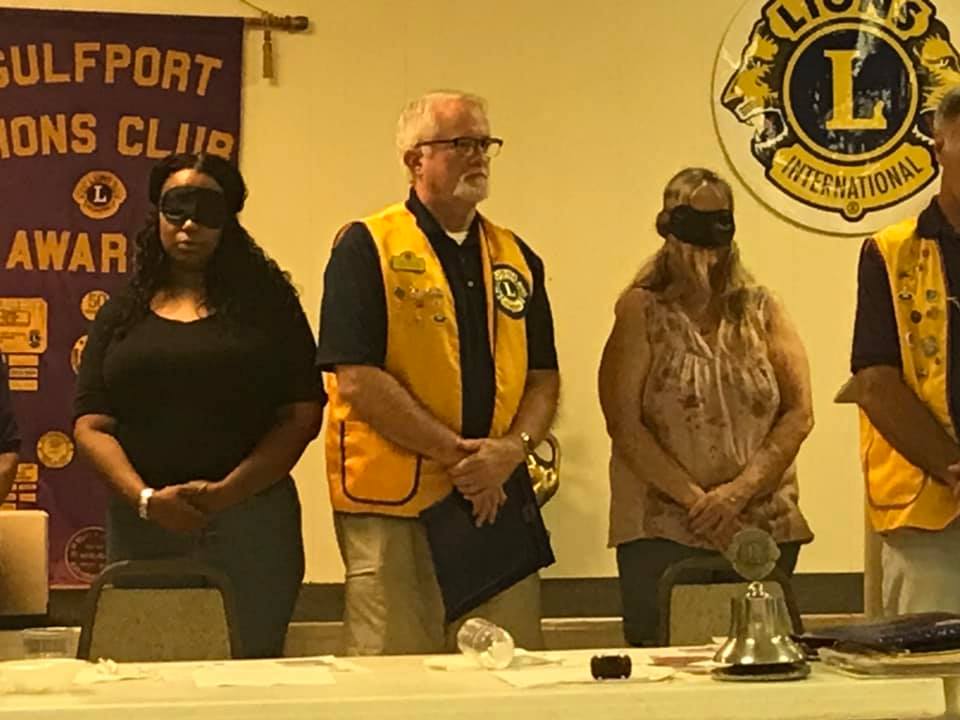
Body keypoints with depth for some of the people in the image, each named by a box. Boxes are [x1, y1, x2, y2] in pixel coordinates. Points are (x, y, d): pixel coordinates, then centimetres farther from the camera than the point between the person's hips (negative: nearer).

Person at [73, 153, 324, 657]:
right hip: (141, 523, 2)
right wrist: (145, 498, -12)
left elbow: (302, 416, -1)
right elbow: (90, 426, 5)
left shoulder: (266, 304, 6)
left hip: (251, 518, -2)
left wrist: (228, 492, -12)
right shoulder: (121, 315, 12)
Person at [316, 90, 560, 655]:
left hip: (498, 500, 5)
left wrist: (512, 449, -7)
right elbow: (356, 379, -11)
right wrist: (456, 452, -13)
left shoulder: (517, 259, 15)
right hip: (394, 503, -5)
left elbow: (544, 378, 13)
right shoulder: (367, 248, -2)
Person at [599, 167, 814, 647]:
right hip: (663, 534, -3)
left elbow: (799, 413, 2)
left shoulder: (761, 310, 10)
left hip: (766, 530, 3)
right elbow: (624, 424, -7)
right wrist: (697, 499, -13)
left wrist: (739, 491, -10)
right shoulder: (642, 311, 2)